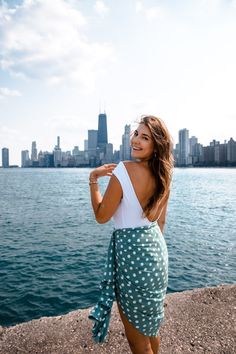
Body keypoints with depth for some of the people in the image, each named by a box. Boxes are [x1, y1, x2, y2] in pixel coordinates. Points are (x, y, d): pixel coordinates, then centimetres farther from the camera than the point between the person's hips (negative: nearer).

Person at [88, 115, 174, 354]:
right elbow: (161, 220, 10)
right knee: (150, 325, 29)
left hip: (131, 248, -8)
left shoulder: (123, 170, -22)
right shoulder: (163, 175, 1)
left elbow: (101, 216, -14)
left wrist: (93, 179, -8)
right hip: (156, 248, 8)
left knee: (135, 333, 15)